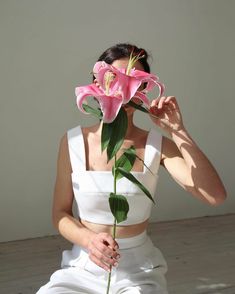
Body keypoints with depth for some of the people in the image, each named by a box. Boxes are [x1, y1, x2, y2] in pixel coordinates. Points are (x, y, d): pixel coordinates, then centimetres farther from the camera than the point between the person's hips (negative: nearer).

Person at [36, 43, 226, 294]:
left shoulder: (157, 145, -5)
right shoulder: (74, 142, -4)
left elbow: (215, 196, -16)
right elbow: (60, 212, 1)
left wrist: (177, 131, -20)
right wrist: (88, 239, -19)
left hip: (139, 270, 0)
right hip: (83, 266, 0)